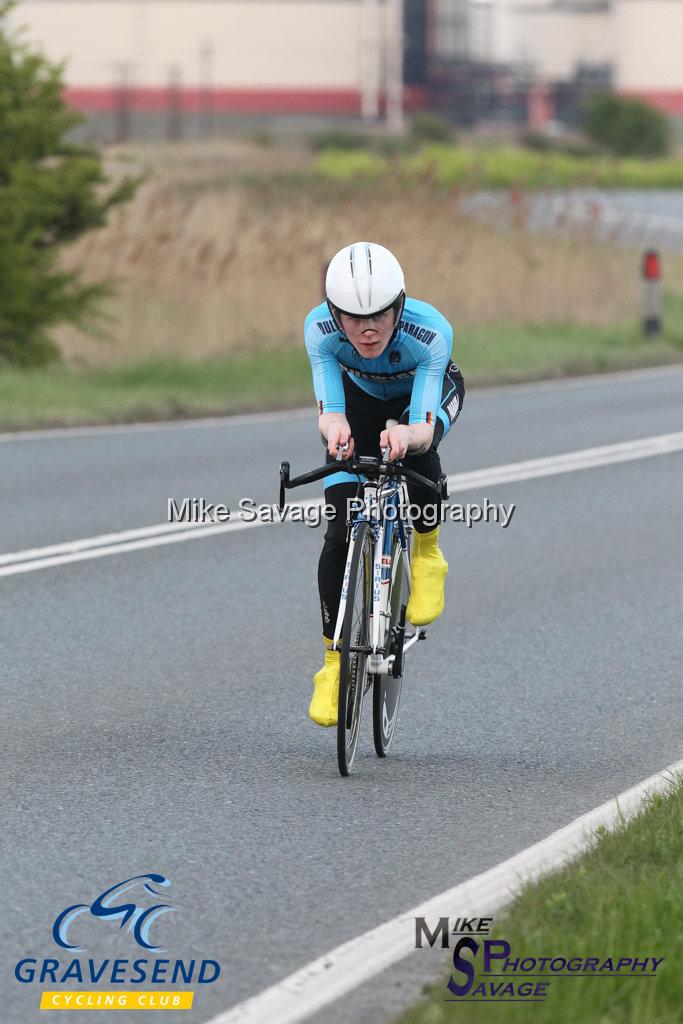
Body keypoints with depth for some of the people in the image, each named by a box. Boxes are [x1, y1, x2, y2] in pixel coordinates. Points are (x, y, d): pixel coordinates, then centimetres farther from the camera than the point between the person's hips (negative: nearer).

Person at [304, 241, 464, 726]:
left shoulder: (431, 331, -41)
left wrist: (407, 436, -69)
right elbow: (329, 410, -39)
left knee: (416, 446, -38)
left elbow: (424, 426, -45)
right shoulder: (320, 328, -35)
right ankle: (335, 662, 4)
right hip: (361, 398, 2)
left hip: (431, 394, -2)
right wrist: (335, 431, -63)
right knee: (340, 534, -11)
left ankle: (427, 554, -10)